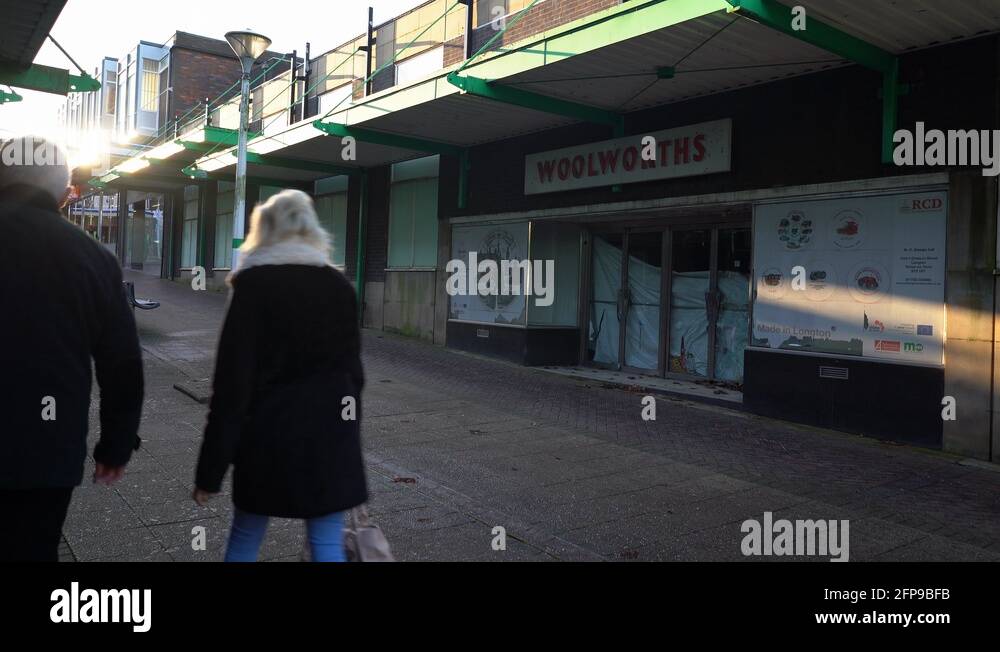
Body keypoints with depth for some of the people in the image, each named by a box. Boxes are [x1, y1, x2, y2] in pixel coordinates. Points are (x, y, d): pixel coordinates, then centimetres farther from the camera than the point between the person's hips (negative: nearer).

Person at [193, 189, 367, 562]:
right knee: (328, 544, 7)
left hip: (268, 432, -2)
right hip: (330, 434, 3)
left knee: (244, 538, 16)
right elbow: (353, 370, 10)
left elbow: (232, 378, -10)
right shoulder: (340, 287, 5)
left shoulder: (254, 284, -6)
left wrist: (211, 467, -6)